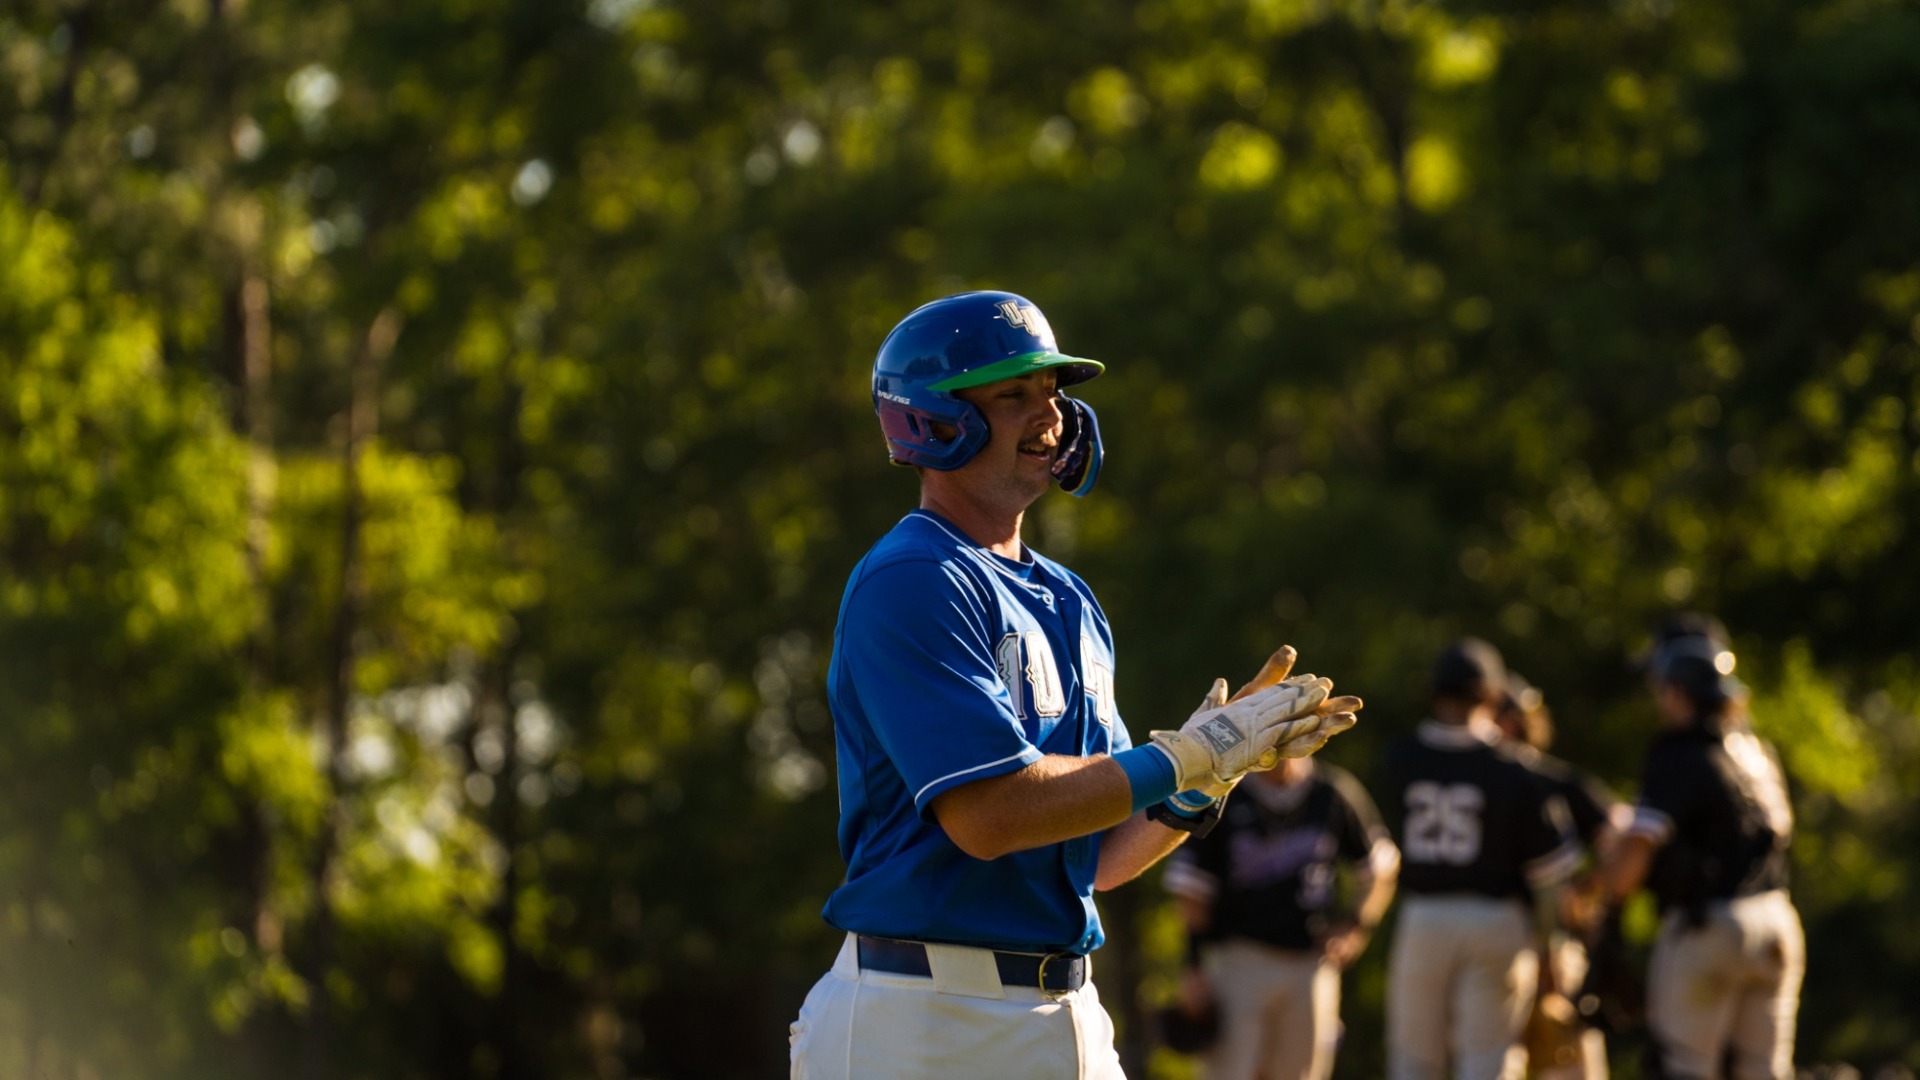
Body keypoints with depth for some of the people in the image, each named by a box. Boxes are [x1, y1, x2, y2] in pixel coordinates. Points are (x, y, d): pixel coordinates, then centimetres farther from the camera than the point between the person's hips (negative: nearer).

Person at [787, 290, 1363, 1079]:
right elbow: (989, 814, -21)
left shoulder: (1069, 601, 16)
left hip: (1068, 1015, 8)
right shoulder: (909, 584, -11)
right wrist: (1188, 757, -12)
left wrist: (1224, 763, 1)